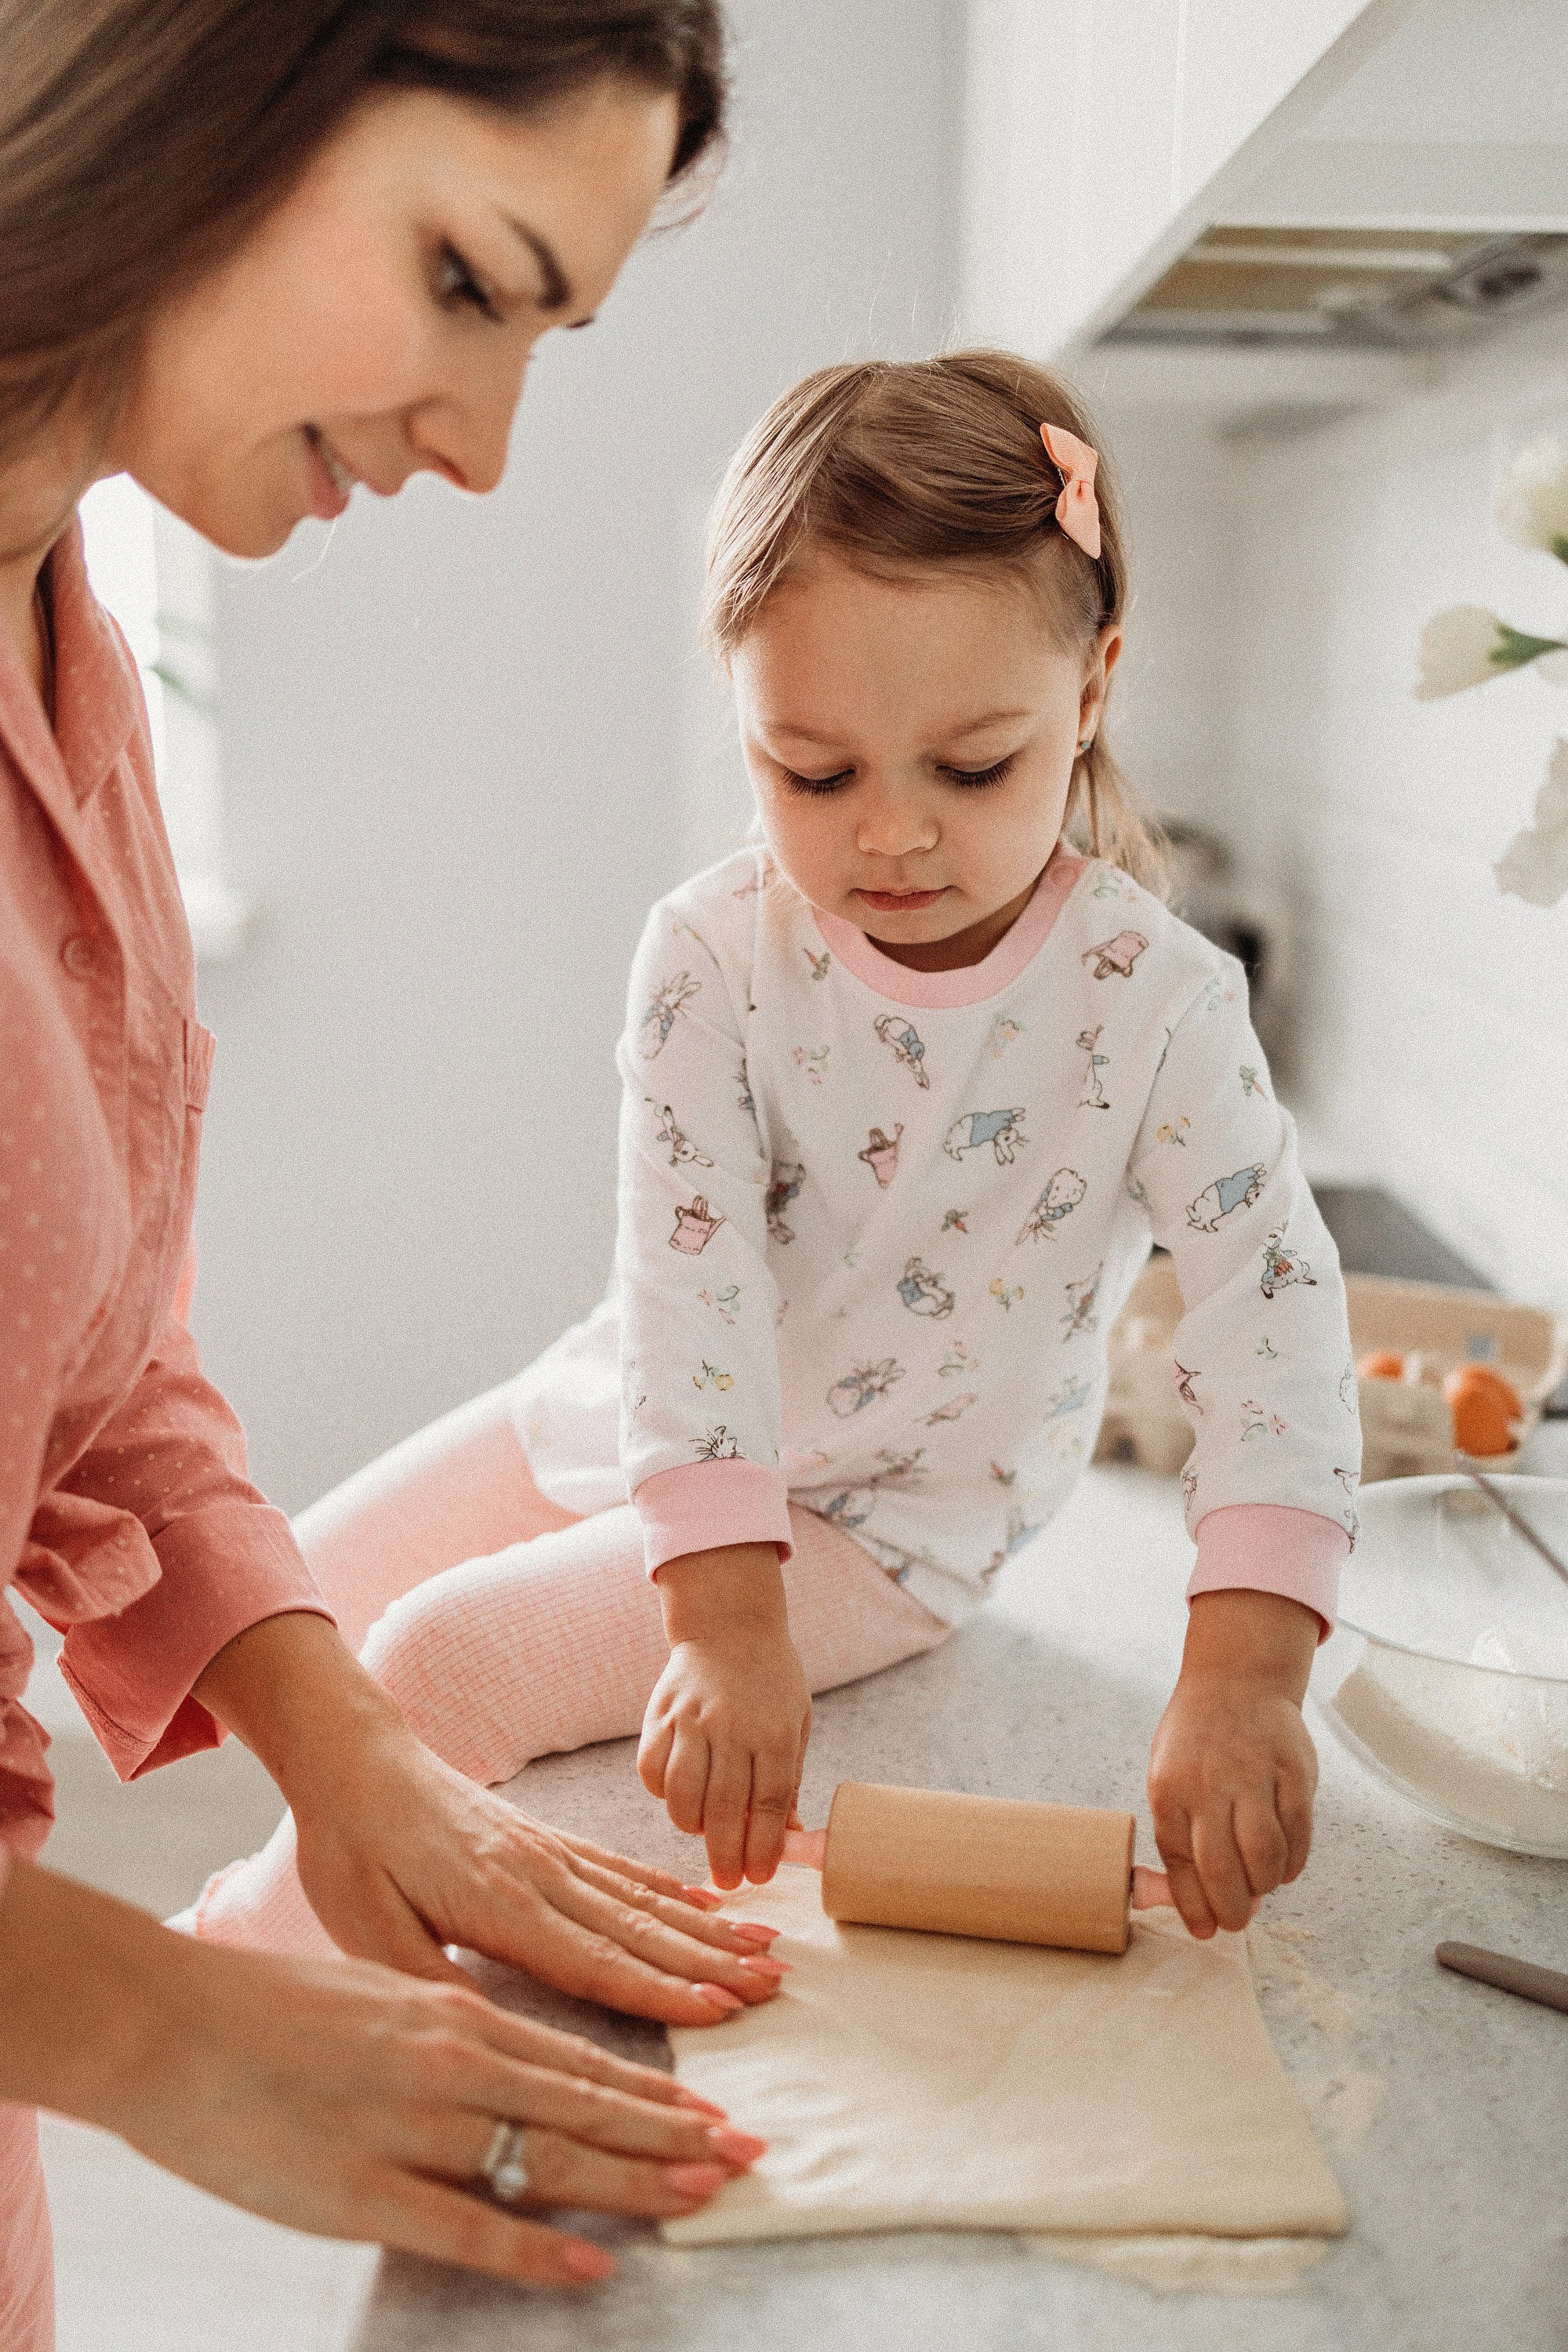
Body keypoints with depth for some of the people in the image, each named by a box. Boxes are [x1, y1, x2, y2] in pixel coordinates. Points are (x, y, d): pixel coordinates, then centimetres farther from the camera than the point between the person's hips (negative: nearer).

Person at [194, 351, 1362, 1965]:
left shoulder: (1154, 999, -21)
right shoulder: (712, 956, -17)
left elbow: (1275, 1312, -26)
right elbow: (691, 1279, -25)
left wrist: (1242, 1672, -38)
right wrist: (723, 1619, -35)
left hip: (878, 1519, -3)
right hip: (641, 1425, 4)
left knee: (444, 1659, -17)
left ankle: (266, 1937, 12)